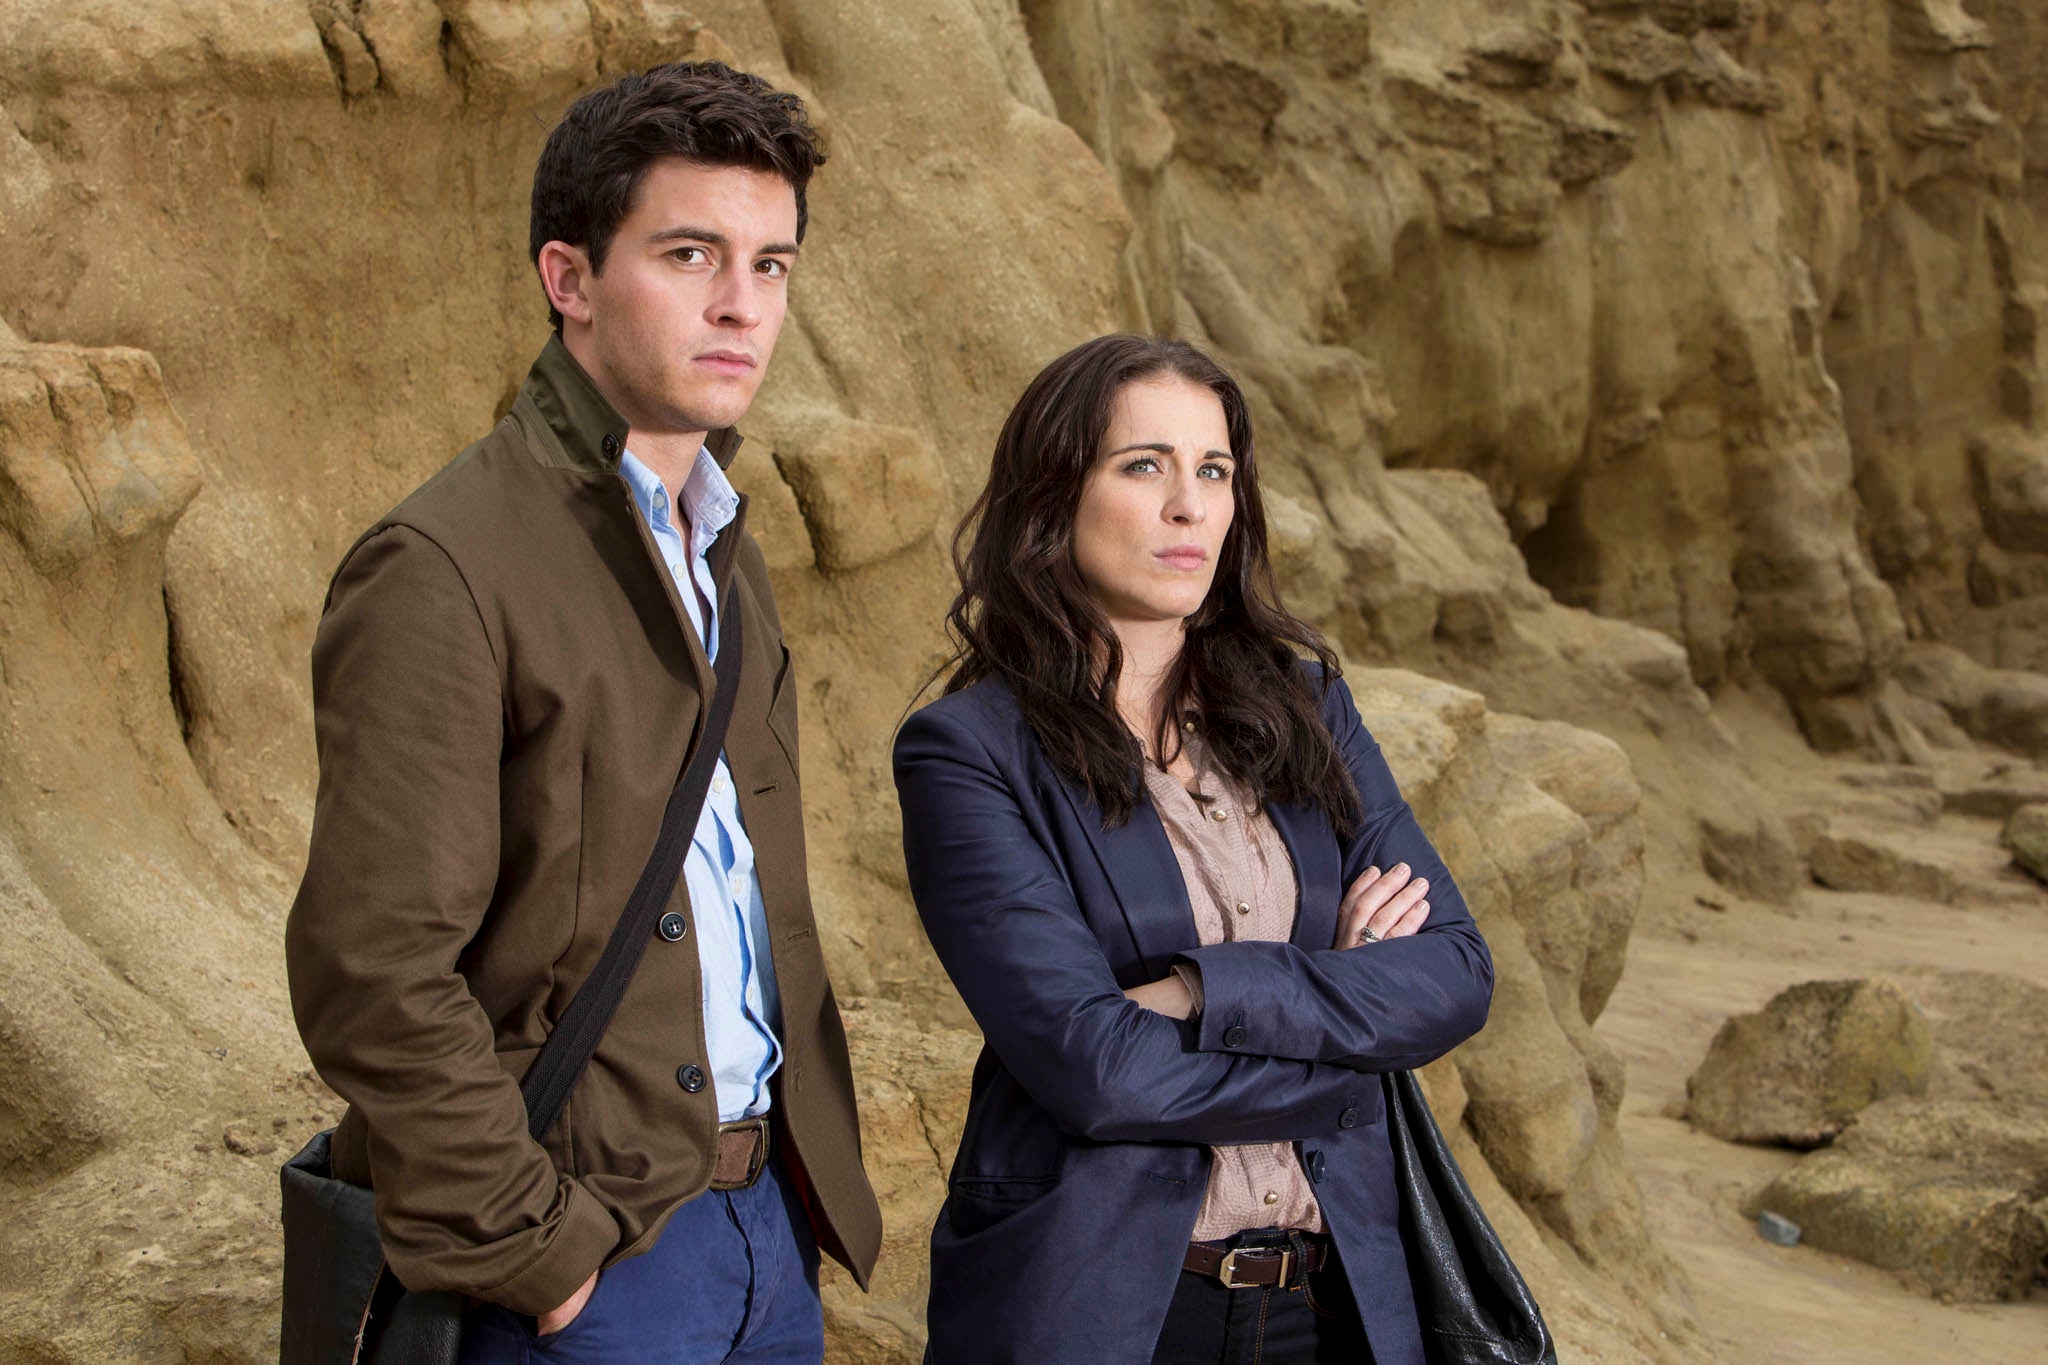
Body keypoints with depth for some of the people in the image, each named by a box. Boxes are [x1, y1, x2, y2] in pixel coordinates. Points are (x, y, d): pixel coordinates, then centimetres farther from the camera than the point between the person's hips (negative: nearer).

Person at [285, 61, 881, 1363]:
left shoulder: (723, 549, 11)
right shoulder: (442, 569, -16)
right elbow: (372, 967, -20)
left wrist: (807, 1162, 11)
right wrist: (533, 1254, -17)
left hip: (767, 1212, 8)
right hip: (585, 1256, -7)